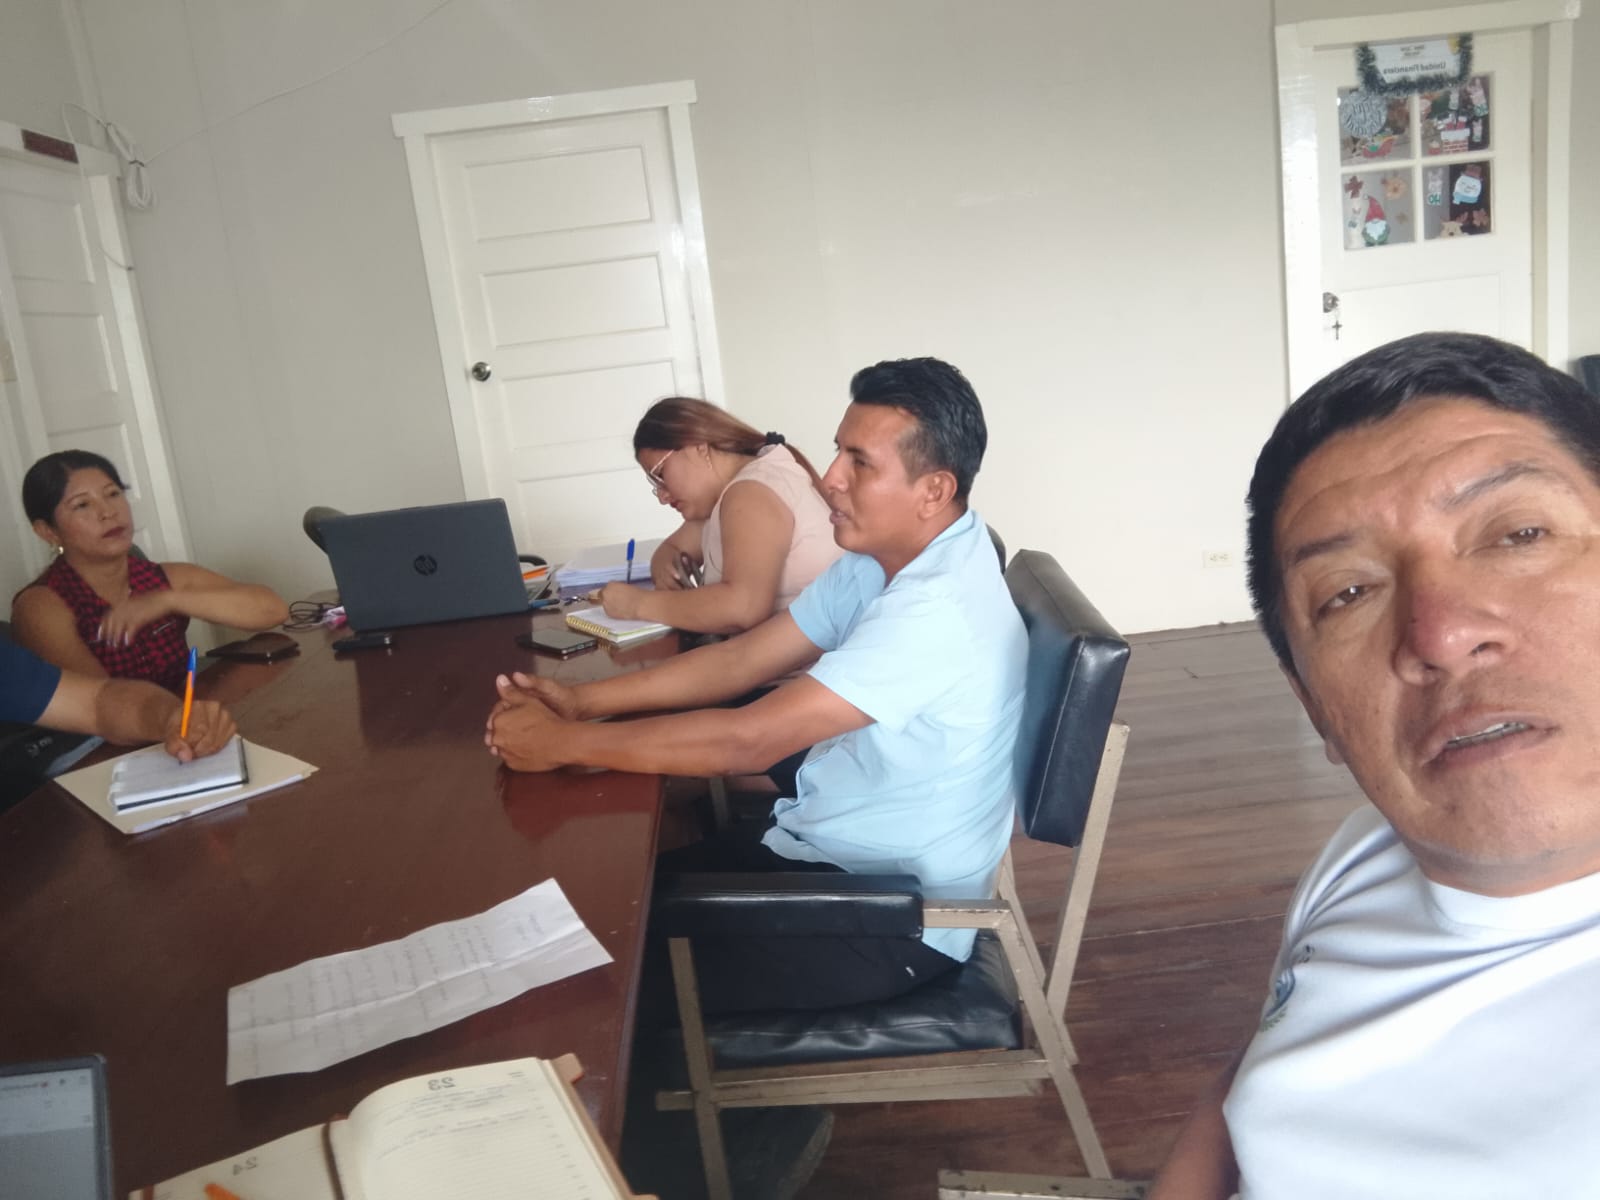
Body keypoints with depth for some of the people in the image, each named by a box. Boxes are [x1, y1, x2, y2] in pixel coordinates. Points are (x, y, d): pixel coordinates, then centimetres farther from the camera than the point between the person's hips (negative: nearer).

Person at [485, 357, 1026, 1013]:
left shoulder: (937, 609, -29)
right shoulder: (881, 558, 1)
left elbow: (748, 740, -31)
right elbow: (743, 659, 2)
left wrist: (561, 743, -22)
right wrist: (580, 700, -8)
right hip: (825, 848, 8)